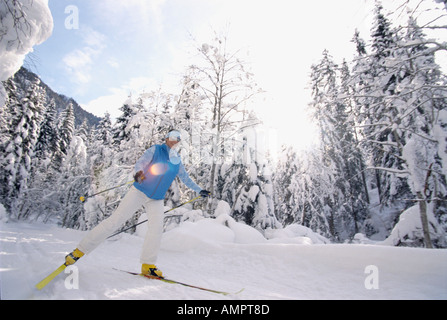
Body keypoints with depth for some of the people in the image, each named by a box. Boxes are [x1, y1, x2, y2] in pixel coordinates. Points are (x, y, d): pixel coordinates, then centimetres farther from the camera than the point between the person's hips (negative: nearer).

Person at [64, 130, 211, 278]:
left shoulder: (177, 161, 13)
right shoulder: (156, 150, 0)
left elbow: (186, 178, 24)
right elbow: (140, 163, -11)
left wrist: (199, 190, 25)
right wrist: (139, 172, -34)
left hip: (157, 199, 4)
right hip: (139, 192, -4)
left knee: (156, 228, -10)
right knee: (116, 220, -7)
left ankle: (147, 265, 1)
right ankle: (80, 250, 3)